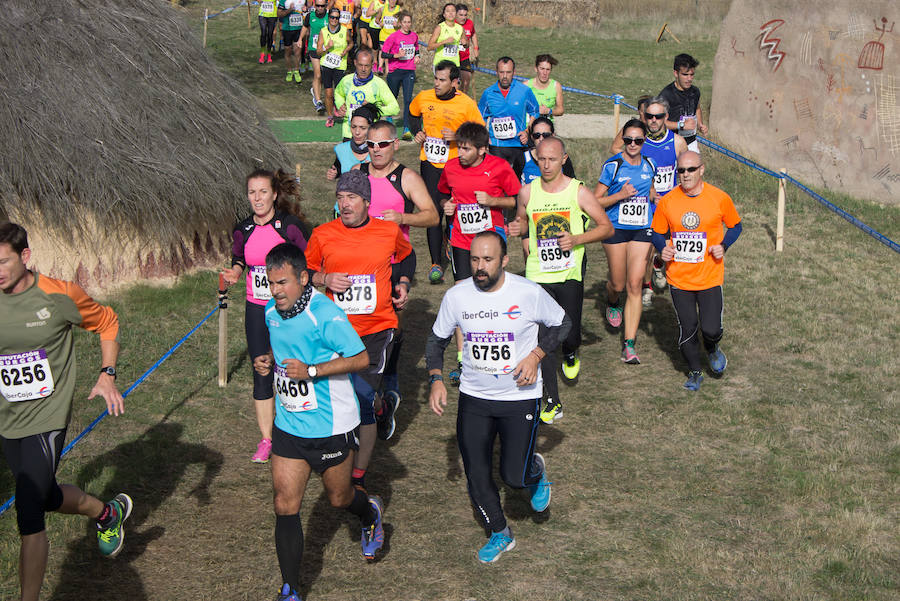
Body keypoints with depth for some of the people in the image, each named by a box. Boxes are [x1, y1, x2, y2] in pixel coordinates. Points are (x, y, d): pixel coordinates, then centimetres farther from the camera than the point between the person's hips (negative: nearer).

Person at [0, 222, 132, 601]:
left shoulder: (59, 295, -13)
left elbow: (106, 323, 4)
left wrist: (107, 375, -5)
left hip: (47, 419, -5)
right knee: (46, 498, 23)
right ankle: (108, 513, 52)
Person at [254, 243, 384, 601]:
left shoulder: (324, 313, -20)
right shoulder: (272, 313, 3)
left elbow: (360, 358, -18)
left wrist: (310, 370, -25)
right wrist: (267, 362, 0)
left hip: (330, 427, -5)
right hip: (288, 424, 5)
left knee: (338, 498, 14)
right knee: (285, 505, -1)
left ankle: (371, 514, 52)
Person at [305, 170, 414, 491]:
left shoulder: (389, 231, 1)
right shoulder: (323, 235, -2)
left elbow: (406, 256, 22)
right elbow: (305, 271, 10)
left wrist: (403, 284, 7)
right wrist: (324, 279, -9)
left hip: (377, 328, -2)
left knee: (363, 398, -9)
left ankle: (358, 476, 3)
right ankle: (381, 408, 47)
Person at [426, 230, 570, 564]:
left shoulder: (529, 293, -14)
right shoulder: (456, 296, -7)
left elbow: (561, 323, 2)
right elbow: (436, 339, 8)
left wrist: (535, 355, -12)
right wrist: (436, 378, -6)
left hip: (520, 396, -3)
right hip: (473, 398, 3)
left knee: (514, 476, -5)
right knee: (476, 474, 4)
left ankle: (536, 471, 34)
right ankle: (500, 534, 28)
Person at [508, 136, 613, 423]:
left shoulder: (578, 191, -6)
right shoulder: (527, 192, 1)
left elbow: (607, 227, -1)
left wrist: (576, 239, -16)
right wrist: (518, 228, -5)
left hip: (569, 273, -1)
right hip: (538, 274, 2)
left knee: (570, 333, -1)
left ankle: (570, 354, 39)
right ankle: (553, 402, 6)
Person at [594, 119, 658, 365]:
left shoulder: (649, 165, 6)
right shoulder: (612, 166, -7)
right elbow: (595, 201, -6)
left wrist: (655, 197, 6)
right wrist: (620, 195, -20)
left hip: (642, 230, 2)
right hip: (616, 229, -2)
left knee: (635, 286, -6)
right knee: (618, 285, 7)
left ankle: (629, 344, -5)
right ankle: (612, 304, 47)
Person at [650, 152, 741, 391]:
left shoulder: (720, 198, -6)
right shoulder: (667, 202, -2)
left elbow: (735, 226, 9)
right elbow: (657, 233, 11)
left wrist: (723, 246, -9)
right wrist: (662, 248, -11)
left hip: (710, 277, -1)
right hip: (678, 278, 1)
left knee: (711, 329, -7)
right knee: (687, 329, 6)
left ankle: (712, 349, 30)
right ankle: (694, 373, 29)